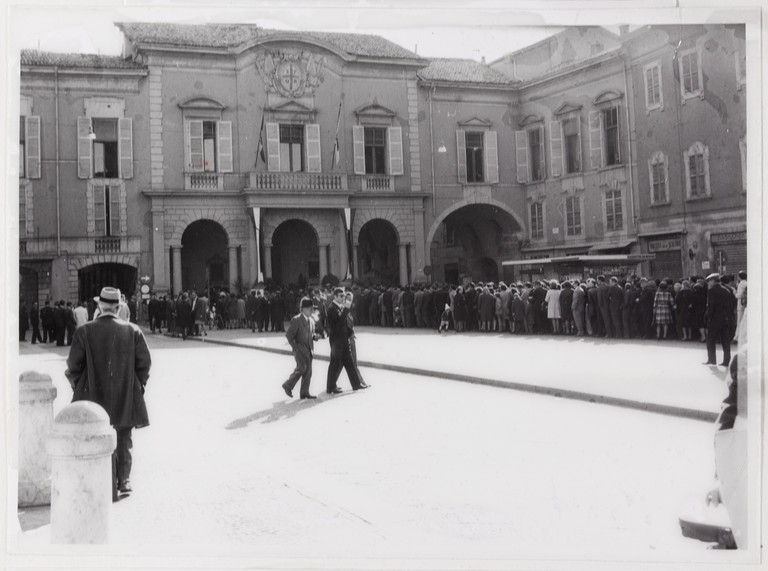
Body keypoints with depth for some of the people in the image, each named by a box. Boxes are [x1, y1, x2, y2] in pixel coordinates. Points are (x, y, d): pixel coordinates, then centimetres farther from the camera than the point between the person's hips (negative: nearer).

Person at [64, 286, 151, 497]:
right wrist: (137, 385, 10)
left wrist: (78, 386, 10)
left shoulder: (84, 331, -8)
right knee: (124, 440, 14)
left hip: (95, 396, -1)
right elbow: (145, 362, -4)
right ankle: (124, 481, 16)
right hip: (126, 398, 1)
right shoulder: (132, 330, -5)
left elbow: (73, 365, -6)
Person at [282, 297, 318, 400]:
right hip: (299, 348, -7)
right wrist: (294, 346, -13)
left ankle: (304, 392, 12)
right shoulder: (296, 320, -11)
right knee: (302, 368, -13)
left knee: (308, 371, 5)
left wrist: (315, 336, 1)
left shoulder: (311, 320, 12)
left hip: (309, 349, 7)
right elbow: (288, 335, -11)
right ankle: (288, 385, 5)